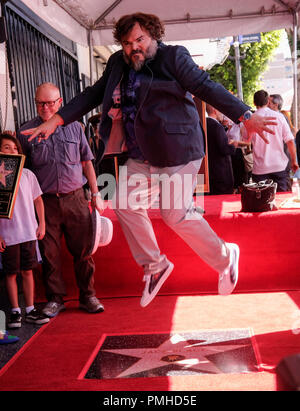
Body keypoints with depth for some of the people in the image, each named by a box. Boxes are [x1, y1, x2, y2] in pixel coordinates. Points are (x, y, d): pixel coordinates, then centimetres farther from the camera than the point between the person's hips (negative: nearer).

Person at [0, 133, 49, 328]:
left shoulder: (27, 174, 4)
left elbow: (38, 199, 12)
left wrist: (41, 224, 6)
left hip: (29, 233, 2)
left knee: (28, 272, 9)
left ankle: (30, 310, 18)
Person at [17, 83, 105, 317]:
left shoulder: (74, 127, 9)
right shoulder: (25, 132, 4)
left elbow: (86, 162, 14)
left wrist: (95, 195, 11)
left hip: (75, 199, 1)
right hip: (45, 202, -1)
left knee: (83, 250, 3)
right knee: (50, 253, 4)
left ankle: (87, 296, 17)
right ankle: (55, 299, 18)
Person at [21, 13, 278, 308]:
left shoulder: (173, 57, -7)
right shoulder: (118, 65, 11)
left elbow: (206, 87, -14)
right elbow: (92, 95, 14)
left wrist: (246, 117, -23)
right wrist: (54, 121, 8)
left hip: (176, 151, -7)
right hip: (141, 156, 8)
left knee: (175, 213, -8)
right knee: (126, 204, 6)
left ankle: (225, 258, 16)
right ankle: (154, 266, 24)